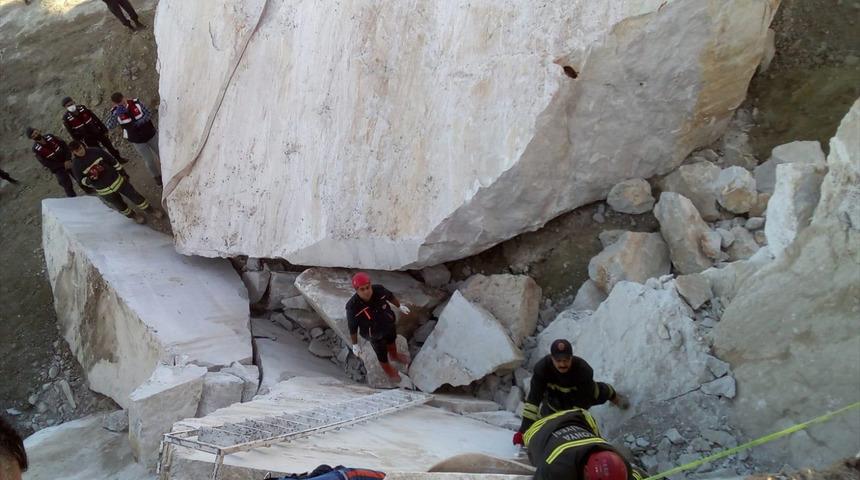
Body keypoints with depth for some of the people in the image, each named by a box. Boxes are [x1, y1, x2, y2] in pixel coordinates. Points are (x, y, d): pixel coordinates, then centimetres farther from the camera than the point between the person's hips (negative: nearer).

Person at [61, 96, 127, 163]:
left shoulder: (82, 108, -10)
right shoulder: (66, 118, -17)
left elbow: (95, 118, 0)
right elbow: (72, 133, -10)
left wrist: (104, 129, 4)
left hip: (98, 133, 3)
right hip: (88, 140, -3)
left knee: (109, 145, 17)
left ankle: (118, 158, 39)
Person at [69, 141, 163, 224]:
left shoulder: (96, 152, -11)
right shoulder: (76, 165, -13)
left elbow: (113, 161, -1)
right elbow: (82, 181, -4)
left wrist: (123, 174, 2)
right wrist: (89, 180, -27)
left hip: (117, 180, 1)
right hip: (104, 191, -1)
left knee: (135, 196, 8)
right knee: (120, 206, 18)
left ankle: (150, 209, 29)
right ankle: (132, 215, 45)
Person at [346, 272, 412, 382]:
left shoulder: (378, 290, -32)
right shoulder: (353, 307, -40)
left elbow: (390, 296, -8)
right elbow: (352, 327, -22)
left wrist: (400, 306, 9)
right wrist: (355, 345, -9)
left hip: (389, 323, 3)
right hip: (374, 334, -3)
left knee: (391, 340, 34)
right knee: (381, 353, 24)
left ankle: (394, 355, 69)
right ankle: (387, 369, 60)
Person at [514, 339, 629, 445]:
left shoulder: (584, 370, -43)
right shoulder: (542, 367, -41)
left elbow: (581, 403, -36)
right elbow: (533, 399, -40)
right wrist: (524, 429, -44)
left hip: (581, 390, 0)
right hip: (555, 392, 0)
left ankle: (613, 394, 63)